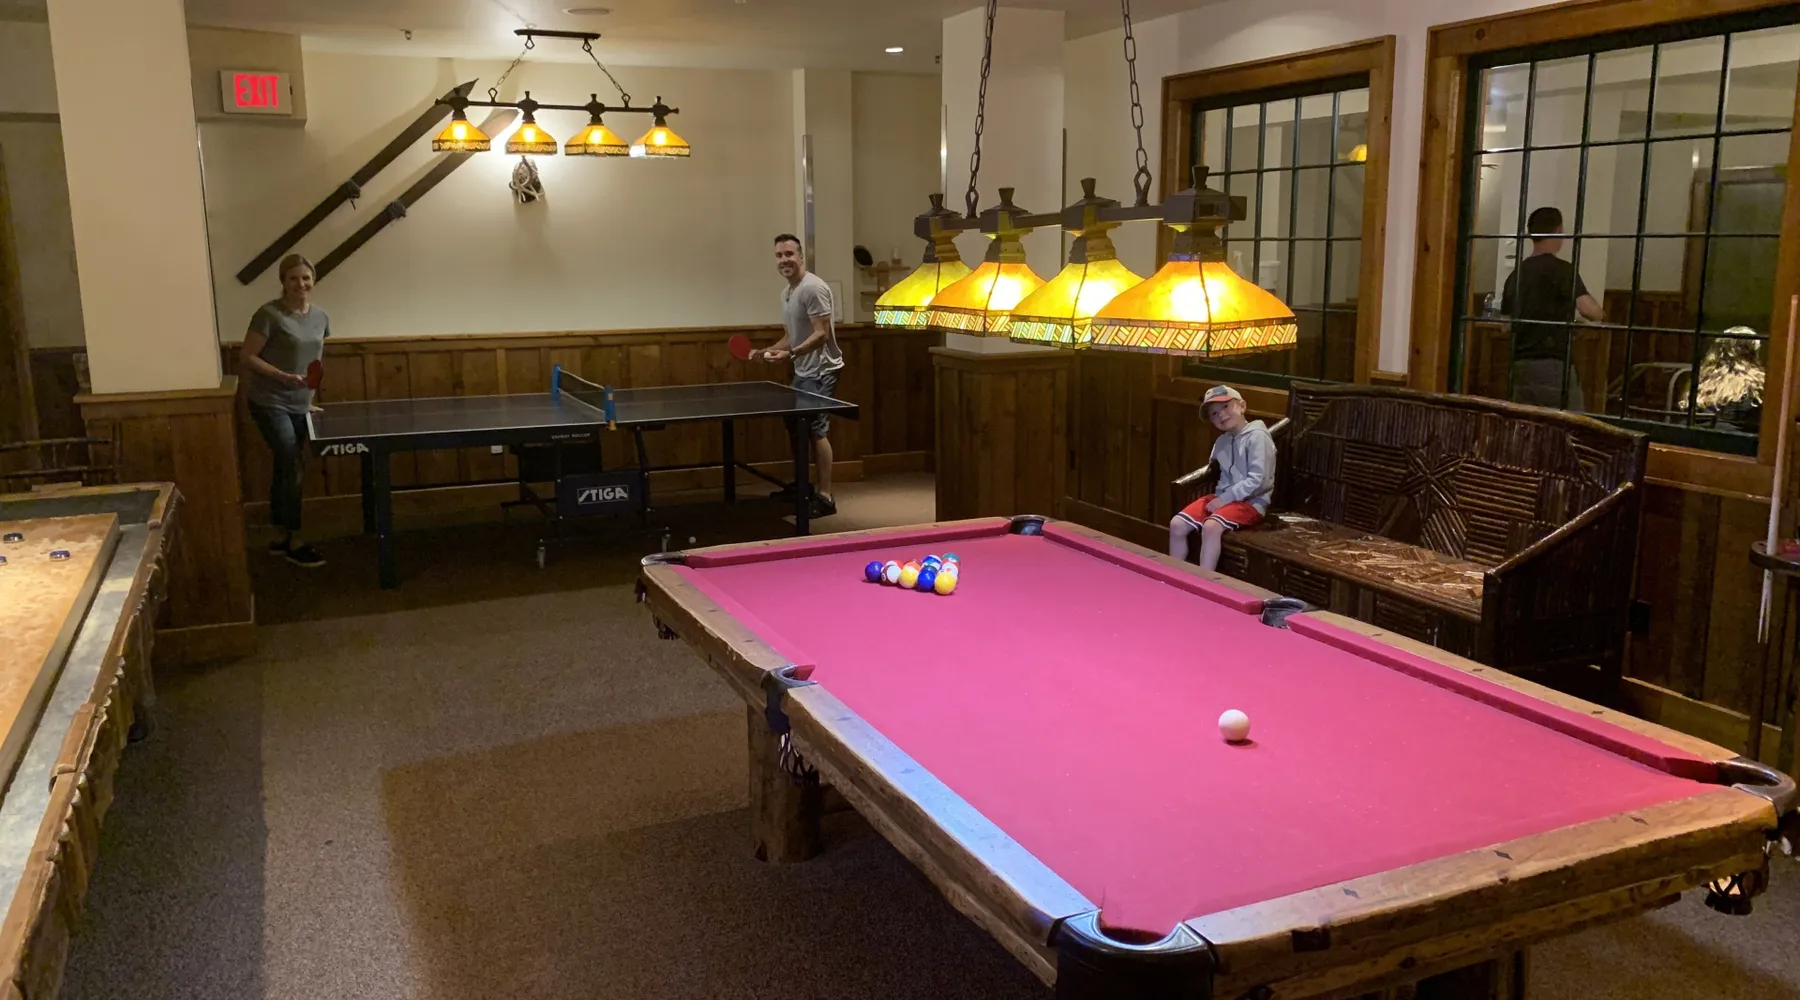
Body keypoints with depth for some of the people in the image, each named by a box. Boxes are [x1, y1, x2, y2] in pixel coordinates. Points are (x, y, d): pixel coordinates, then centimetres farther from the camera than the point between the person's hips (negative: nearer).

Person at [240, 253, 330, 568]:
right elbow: (246, 358, -13)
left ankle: (281, 538, 23)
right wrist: (284, 377, -23)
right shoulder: (269, 314, -13)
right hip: (270, 404, -6)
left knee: (285, 469, 13)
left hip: (299, 406, 6)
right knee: (292, 469, -9)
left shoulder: (321, 317, 6)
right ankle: (294, 543, 1)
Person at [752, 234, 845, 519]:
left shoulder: (813, 288, -17)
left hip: (820, 372, -10)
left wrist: (790, 354, -33)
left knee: (816, 430, -11)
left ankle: (825, 497, -7)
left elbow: (821, 334, -23)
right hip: (802, 372, 10)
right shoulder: (786, 293, 13)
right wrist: (766, 351, 11)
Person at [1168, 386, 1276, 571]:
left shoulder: (1257, 436, -12)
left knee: (1211, 527, -34)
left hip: (1251, 502, -8)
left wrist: (1225, 498, -18)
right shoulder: (1222, 441, 13)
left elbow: (1257, 481, -19)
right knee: (1177, 524, -9)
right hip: (1222, 498, 8)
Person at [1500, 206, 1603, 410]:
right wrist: (1600, 314, 4)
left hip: (1520, 365, 7)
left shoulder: (1516, 273, 12)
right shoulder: (1561, 269, -8)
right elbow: (1589, 309, -19)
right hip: (1551, 365, -6)